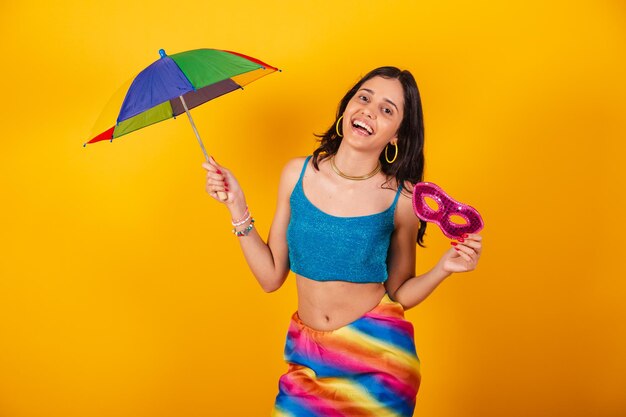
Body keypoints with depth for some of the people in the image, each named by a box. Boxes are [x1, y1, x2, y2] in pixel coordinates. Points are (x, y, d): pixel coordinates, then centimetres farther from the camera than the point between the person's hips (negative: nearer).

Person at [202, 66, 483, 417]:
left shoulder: (400, 199, -10)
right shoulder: (298, 173, -3)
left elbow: (398, 294, 2)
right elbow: (271, 276, -1)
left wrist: (443, 268, -14)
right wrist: (237, 207, -5)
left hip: (377, 360, -2)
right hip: (308, 359, 2)